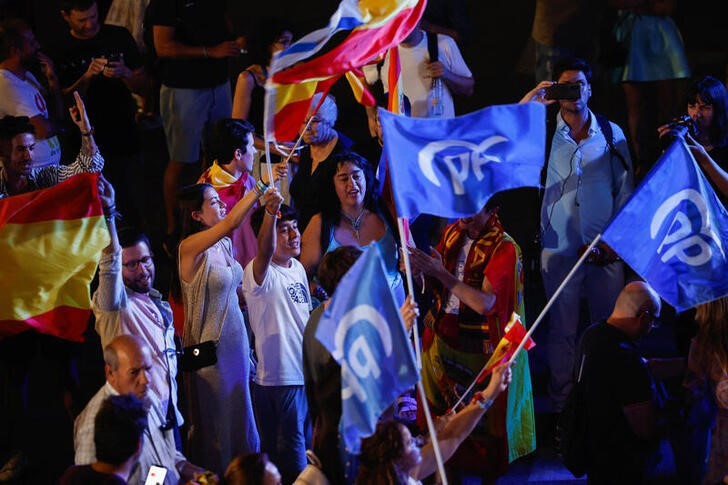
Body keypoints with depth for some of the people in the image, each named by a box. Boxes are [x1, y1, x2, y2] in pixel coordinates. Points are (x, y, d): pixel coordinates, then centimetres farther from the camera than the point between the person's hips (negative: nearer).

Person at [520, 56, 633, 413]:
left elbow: (625, 189, 8)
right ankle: (561, 403, 16)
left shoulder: (611, 135, 5)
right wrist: (525, 105, -13)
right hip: (560, 249, -1)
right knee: (562, 331, 5)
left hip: (605, 250, 1)